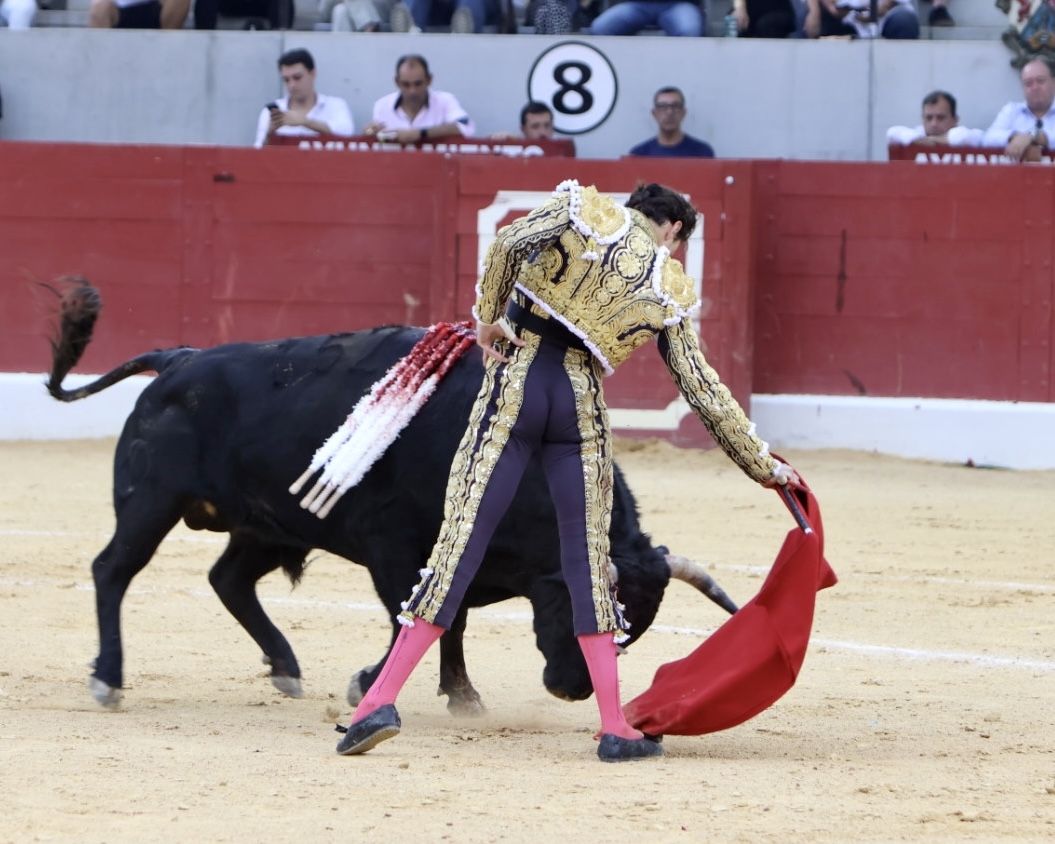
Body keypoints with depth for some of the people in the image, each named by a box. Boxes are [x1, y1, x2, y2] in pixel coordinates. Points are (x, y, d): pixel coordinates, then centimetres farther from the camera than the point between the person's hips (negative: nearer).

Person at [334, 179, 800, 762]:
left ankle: (382, 698, -8)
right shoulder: (670, 291, 10)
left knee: (460, 540, -2)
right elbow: (704, 392, 11)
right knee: (588, 559, 10)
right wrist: (764, 465, 20)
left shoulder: (586, 210, 8)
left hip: (514, 384, -1)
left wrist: (488, 316, 0)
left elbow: (512, 240, -11)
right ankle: (615, 728, 7)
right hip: (581, 403, 1)